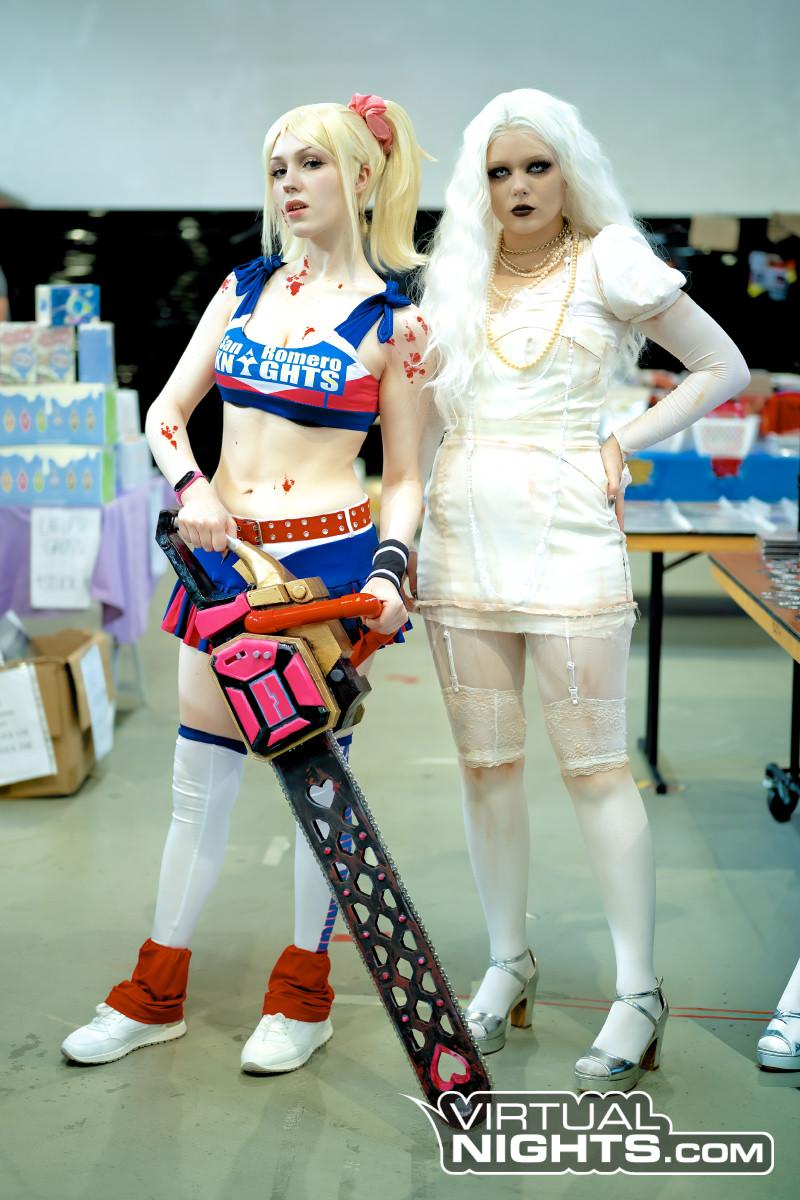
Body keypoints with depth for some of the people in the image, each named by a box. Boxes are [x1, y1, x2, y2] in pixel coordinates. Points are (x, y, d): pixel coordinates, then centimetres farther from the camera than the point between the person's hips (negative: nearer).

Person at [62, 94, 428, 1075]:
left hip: (327, 557, -4)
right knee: (199, 775, 11)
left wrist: (387, 570, -15)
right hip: (224, 553, 4)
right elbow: (165, 413, 9)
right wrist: (188, 486, -10)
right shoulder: (244, 288, 9)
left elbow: (406, 476, -1)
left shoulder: (393, 321, -2)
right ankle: (157, 993, 24)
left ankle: (303, 994, 23)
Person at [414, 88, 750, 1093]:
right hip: (463, 536, 5)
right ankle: (508, 967, 22)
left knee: (594, 765, -4)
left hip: (565, 537, -4)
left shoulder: (607, 264, 2)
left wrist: (623, 444, -3)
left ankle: (638, 993, 6)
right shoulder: (453, 283, 14)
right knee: (486, 763, 8)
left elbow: (723, 367, 5)